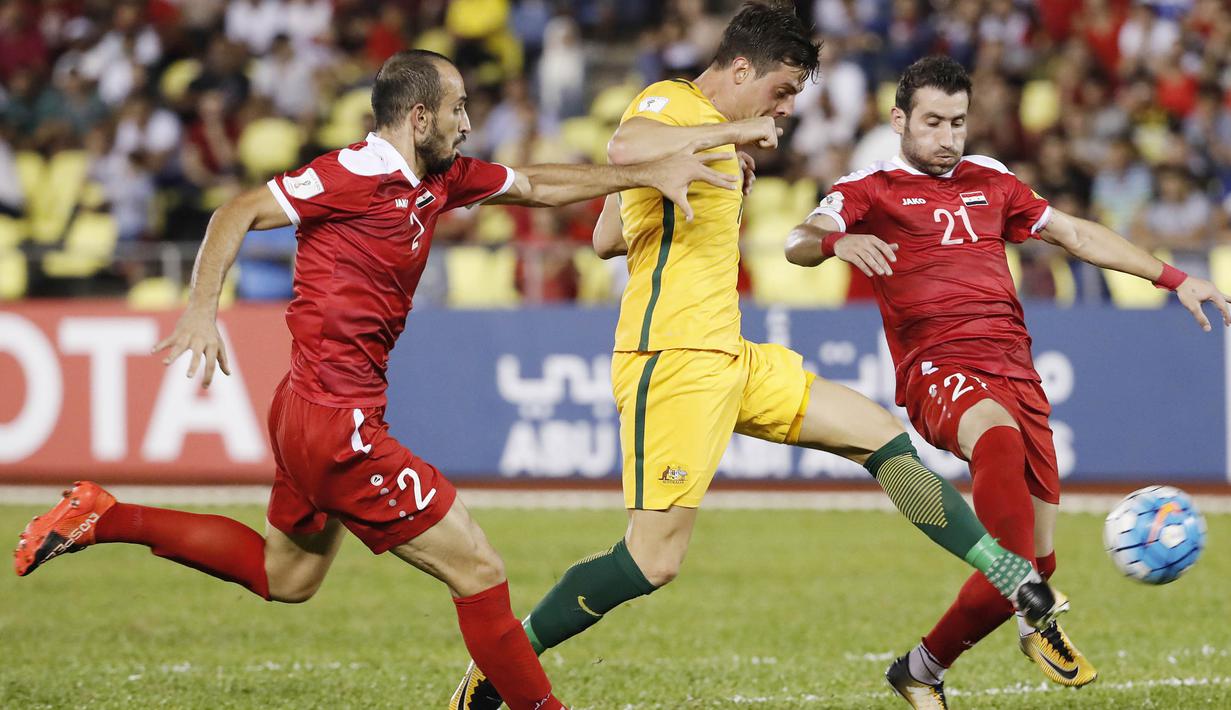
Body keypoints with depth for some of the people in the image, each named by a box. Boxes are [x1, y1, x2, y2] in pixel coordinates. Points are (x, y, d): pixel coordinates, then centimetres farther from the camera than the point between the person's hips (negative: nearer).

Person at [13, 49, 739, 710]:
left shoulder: (439, 179, 8)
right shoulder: (358, 173, -17)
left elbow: (534, 184, 20)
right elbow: (238, 214, -15)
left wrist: (647, 174, 13)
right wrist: (203, 311, -27)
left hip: (309, 414, 11)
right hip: (338, 422, -11)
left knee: (285, 577, 28)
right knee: (480, 574, -7)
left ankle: (103, 518, 27)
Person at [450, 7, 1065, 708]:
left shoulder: (715, 130, 21)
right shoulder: (670, 104, -8)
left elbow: (605, 239, 24)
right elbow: (625, 149, -35)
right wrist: (732, 131, -26)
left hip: (730, 359, 10)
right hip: (672, 361, -10)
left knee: (885, 437, 8)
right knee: (655, 559, -13)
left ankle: (1021, 586, 12)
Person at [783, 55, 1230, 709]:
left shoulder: (990, 182, 22)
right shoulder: (870, 188, 8)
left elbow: (1077, 234, 27)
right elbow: (799, 243, -9)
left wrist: (1174, 278, 21)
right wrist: (837, 241, -33)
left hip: (1013, 369, 5)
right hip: (937, 369, -5)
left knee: (1031, 568, -5)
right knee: (998, 435, -42)